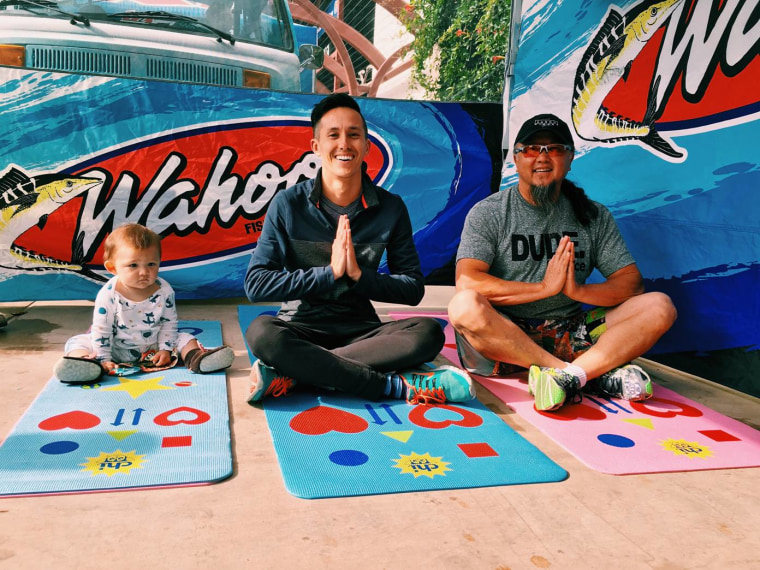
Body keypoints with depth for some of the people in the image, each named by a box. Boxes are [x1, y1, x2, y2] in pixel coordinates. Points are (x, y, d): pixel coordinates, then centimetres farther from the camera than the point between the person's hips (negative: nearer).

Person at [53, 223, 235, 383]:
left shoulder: (164, 291, -13)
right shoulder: (108, 295, -20)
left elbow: (169, 323, -2)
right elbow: (101, 331, -14)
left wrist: (165, 348, -10)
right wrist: (104, 359, -18)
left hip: (153, 347, 2)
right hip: (117, 349, -1)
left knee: (183, 338, -9)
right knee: (77, 342, -18)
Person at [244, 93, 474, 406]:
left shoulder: (391, 208, 1)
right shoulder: (288, 204, -3)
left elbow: (413, 289, 2)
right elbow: (255, 284, -10)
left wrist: (358, 274, -15)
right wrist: (329, 272, -18)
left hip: (361, 330, 2)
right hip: (301, 329, -1)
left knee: (428, 332, -26)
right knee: (261, 332, -34)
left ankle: (294, 373, -27)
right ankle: (399, 385, -27)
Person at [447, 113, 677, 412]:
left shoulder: (593, 216, 10)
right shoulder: (488, 213, 0)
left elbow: (632, 283, 4)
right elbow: (466, 282, -16)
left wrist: (576, 290, -16)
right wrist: (545, 287, -17)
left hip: (569, 334, 3)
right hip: (505, 335, -3)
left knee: (659, 306, -13)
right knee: (465, 306, -35)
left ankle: (567, 375, -32)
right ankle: (600, 372, -28)